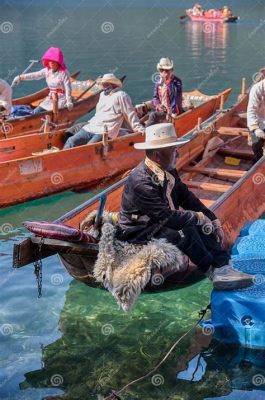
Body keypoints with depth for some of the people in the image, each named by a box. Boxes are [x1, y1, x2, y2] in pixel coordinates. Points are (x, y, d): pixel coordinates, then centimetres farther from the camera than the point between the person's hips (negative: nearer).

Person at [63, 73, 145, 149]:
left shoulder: (121, 95, 3)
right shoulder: (102, 95, 27)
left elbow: (130, 114, 0)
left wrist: (138, 127, -5)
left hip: (105, 132, -8)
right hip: (90, 128, 8)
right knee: (71, 142, -14)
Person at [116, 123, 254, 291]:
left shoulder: (168, 171, -4)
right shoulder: (141, 182, -30)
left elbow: (186, 197, 5)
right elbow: (168, 217, -31)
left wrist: (213, 221, -2)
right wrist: (199, 217, -18)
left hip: (159, 222, 8)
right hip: (139, 232, -8)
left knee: (201, 225, -8)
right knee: (185, 232, -24)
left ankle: (224, 267, -16)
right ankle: (214, 271, -4)